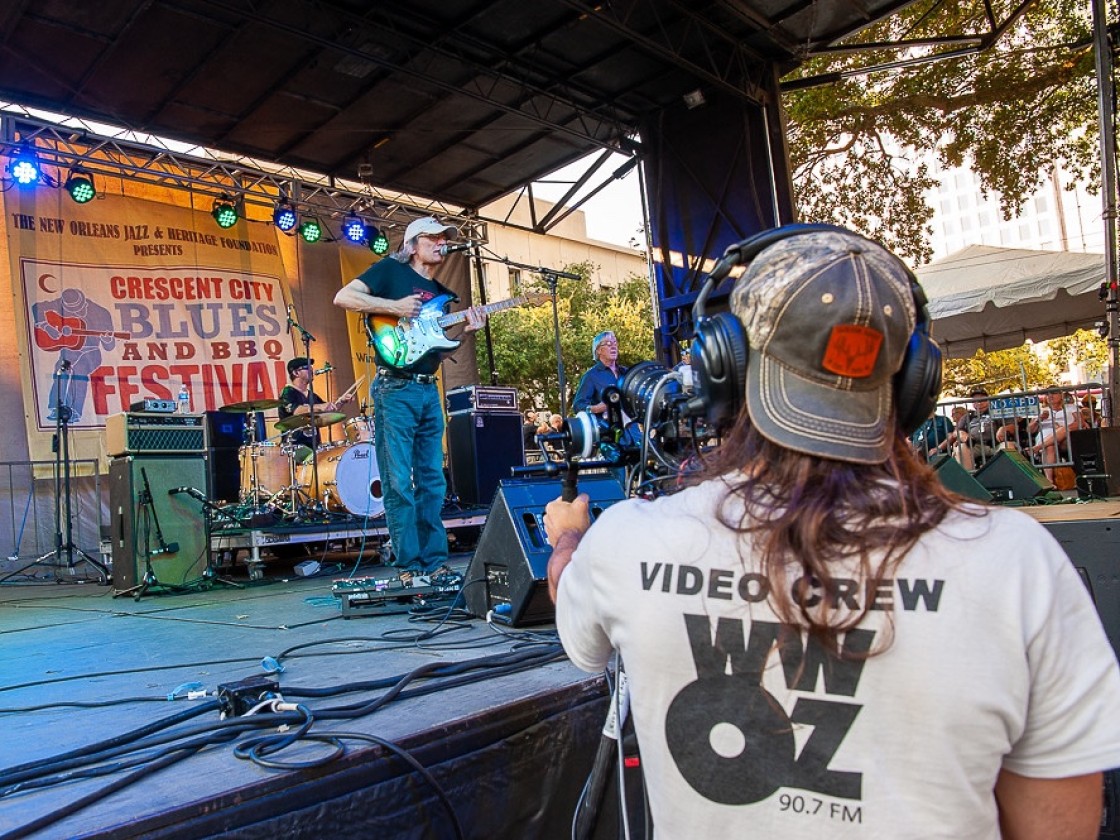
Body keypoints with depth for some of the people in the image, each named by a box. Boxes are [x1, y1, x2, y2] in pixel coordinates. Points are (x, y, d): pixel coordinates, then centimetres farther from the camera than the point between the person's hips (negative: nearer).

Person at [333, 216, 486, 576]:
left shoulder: (442, 293, 20)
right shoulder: (391, 270, 1)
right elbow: (343, 297, -10)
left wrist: (467, 330, 0)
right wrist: (395, 308, -16)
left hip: (428, 391, 7)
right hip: (395, 389, -7)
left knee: (432, 481, 7)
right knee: (399, 482, -5)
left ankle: (435, 562, 13)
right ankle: (410, 566, 0)